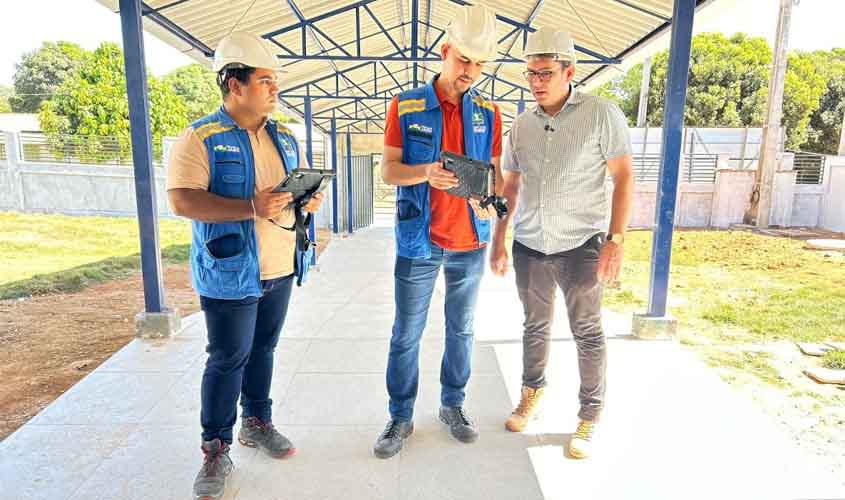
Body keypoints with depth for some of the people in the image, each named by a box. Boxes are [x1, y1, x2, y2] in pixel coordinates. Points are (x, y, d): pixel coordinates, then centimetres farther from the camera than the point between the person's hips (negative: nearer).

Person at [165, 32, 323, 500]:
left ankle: (257, 422, 34)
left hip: (280, 269, 6)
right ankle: (216, 449, 18)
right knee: (228, 359, 2)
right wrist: (252, 207, -30)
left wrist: (309, 200, -6)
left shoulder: (284, 138, 12)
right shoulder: (201, 138, -9)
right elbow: (183, 201, -19)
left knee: (263, 349, 17)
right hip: (231, 273, -6)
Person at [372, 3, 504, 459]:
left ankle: (452, 406, 33)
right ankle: (400, 417, 22)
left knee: (461, 329, 15)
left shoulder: (488, 113, 4)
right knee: (406, 334, 5)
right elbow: (388, 171, -5)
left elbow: (494, 171, 7)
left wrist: (489, 200, -16)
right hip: (418, 241, -2)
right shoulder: (406, 107, -4)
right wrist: (424, 173, -26)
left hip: (470, 241, 3)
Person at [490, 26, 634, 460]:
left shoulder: (601, 114, -5)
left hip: (580, 245, -3)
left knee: (587, 333, 5)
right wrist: (498, 242, 10)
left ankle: (589, 417, 20)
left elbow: (624, 178, -5)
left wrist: (616, 240, -14)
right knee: (536, 326, 15)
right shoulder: (521, 124, 7)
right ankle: (531, 395, 35)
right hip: (529, 246, 4)